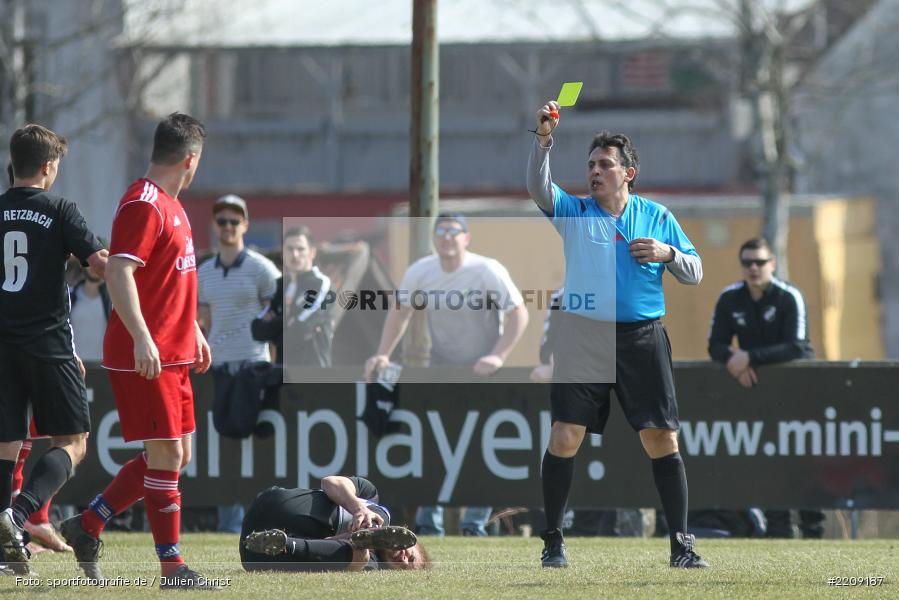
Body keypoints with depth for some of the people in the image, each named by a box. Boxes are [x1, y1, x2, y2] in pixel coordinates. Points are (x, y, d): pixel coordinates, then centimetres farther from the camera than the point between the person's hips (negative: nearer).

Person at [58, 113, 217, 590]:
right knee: (166, 455, -7)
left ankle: (87, 525, 18)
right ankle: (171, 568, -2)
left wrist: (193, 331, 30)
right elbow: (118, 274, -22)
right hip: (145, 355, -10)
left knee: (174, 455, 12)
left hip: (172, 355, 10)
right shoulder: (143, 205, -15)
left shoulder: (169, 205, 17)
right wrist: (142, 339, -29)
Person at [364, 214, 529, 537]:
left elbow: (518, 313, -17)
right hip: (440, 371, 4)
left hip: (483, 374, -4)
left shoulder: (488, 272, -16)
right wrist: (383, 354, -3)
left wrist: (498, 356, -27)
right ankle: (428, 524, 6)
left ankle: (474, 525, 0)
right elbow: (400, 313, 8)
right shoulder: (420, 272, -3)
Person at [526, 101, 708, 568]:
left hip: (642, 337, 0)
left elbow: (694, 272, 12)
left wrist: (667, 254, -8)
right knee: (565, 437, -7)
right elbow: (538, 188, -12)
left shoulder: (656, 217, 9)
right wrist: (543, 139, -27)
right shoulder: (574, 211, 7)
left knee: (662, 439, -3)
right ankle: (553, 542, 4)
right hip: (583, 336, 0)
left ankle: (681, 544, 3)